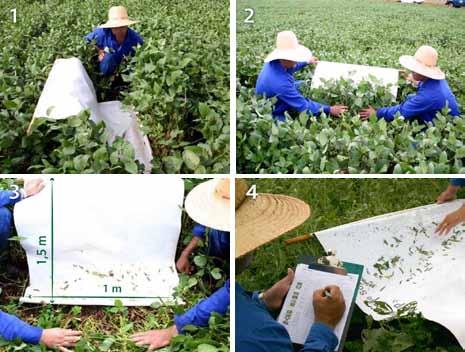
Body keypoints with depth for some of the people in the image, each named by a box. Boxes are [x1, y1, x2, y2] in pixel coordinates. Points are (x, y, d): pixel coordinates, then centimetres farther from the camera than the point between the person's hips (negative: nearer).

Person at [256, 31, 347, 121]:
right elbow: (303, 106, -30)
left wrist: (307, 62, 29)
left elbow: (289, 68, 17)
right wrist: (329, 110, -23)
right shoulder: (280, 82, -39)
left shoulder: (274, 63, -12)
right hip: (273, 116, -10)